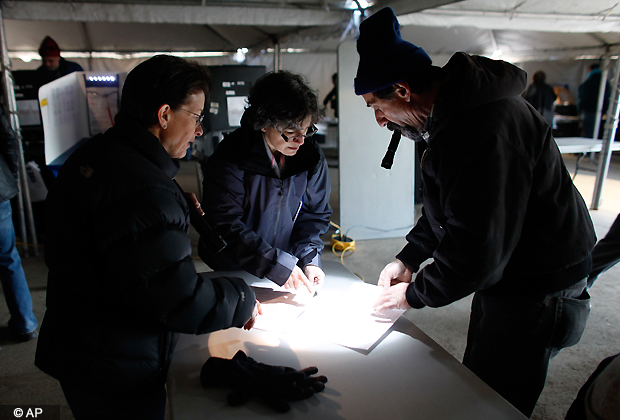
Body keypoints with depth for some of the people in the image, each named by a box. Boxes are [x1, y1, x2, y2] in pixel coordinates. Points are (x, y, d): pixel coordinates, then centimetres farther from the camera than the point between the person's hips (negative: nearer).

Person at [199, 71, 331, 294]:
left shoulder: (312, 157, -2)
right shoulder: (229, 159, -16)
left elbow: (315, 214, 6)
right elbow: (226, 226, -19)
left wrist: (309, 260, -9)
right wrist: (278, 266, -25)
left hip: (291, 267, 2)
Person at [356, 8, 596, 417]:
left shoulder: (485, 127, -31)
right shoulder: (449, 114, 3)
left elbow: (477, 249, -30)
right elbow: (445, 206, 13)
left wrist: (414, 295, -15)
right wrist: (408, 258, 4)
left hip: (537, 289, -10)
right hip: (499, 274, 10)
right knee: (474, 383, 23)